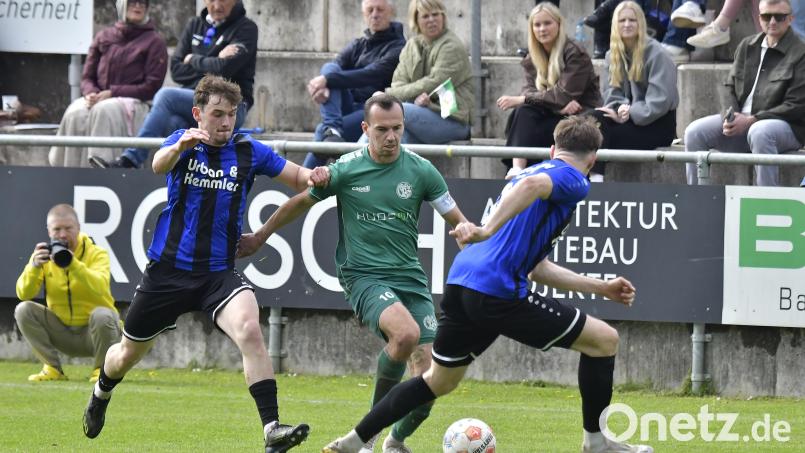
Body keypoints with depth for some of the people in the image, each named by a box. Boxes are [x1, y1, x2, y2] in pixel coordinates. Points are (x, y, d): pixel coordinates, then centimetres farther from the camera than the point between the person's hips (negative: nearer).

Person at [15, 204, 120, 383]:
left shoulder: (96, 254, -11)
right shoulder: (43, 255, -1)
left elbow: (100, 287, -32)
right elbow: (23, 294, -11)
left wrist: (72, 262, -42)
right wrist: (34, 266, -28)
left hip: (93, 332, -3)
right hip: (62, 331, 3)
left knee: (101, 314, -36)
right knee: (23, 310, -17)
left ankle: (100, 369, -11)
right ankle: (53, 369, -8)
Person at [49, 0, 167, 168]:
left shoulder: (154, 42, 5)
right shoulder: (104, 37, 18)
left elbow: (151, 87, -3)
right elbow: (87, 76, 18)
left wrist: (112, 93, -11)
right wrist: (90, 93, -8)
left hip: (132, 102, -4)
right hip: (99, 98, 4)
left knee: (103, 111, -36)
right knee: (75, 114, -29)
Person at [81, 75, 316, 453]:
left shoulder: (248, 151, 1)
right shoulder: (183, 142, -5)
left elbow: (297, 176, 6)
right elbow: (159, 164, -27)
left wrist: (316, 179, -20)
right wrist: (180, 146, -52)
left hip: (219, 273, 0)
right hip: (169, 268, 0)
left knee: (249, 330, -29)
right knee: (128, 354, 15)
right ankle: (101, 394, 51)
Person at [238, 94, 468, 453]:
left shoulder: (420, 170, 0)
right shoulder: (346, 169, -3)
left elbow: (457, 221, 9)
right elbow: (301, 203, 14)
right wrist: (260, 237, 24)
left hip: (410, 277, 3)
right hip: (362, 275, -3)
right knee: (406, 332, -34)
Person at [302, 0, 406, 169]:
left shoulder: (397, 47, -3)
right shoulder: (358, 45, 17)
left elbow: (371, 75, -19)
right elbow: (335, 68, 1)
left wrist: (328, 80, -27)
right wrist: (321, 86, -25)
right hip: (349, 107, 6)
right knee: (329, 68, -19)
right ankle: (332, 128, -38)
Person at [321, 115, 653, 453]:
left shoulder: (537, 169, 29)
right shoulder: (573, 180, 1)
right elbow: (532, 184, -24)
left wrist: (600, 287, 34)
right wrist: (487, 231, -34)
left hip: (460, 283, 9)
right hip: (498, 294, -9)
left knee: (438, 381, 26)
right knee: (604, 340, 2)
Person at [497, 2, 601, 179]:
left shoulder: (575, 54, -10)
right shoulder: (532, 58, 10)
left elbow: (565, 94, -18)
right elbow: (528, 90, -3)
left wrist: (520, 99, -22)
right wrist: (561, 103, -23)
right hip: (553, 116, 5)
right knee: (522, 113, -26)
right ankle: (517, 167, -43)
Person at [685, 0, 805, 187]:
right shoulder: (747, 46, 13)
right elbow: (729, 87, 16)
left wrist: (751, 120, -18)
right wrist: (730, 116, -8)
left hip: (786, 126, -6)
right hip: (739, 119, 6)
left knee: (759, 133, -40)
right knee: (694, 132, -11)